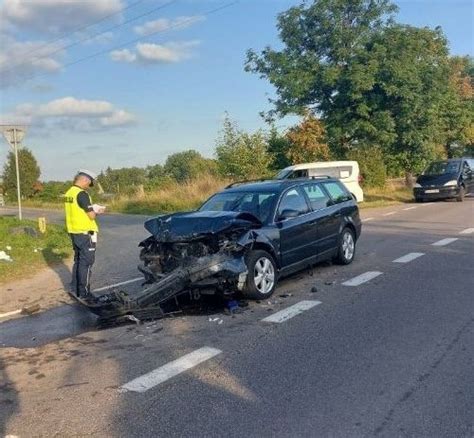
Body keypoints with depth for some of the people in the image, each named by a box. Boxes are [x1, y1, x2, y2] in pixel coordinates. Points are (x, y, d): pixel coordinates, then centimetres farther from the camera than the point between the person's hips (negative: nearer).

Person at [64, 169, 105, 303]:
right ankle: (84, 294, 1)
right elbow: (91, 215, -20)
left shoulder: (69, 193, 10)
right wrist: (96, 210, 1)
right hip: (85, 233, -9)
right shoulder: (82, 194, -18)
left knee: (78, 261, 18)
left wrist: (93, 210, 11)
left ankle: (75, 290, 25)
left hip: (74, 232, 9)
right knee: (86, 263, -2)